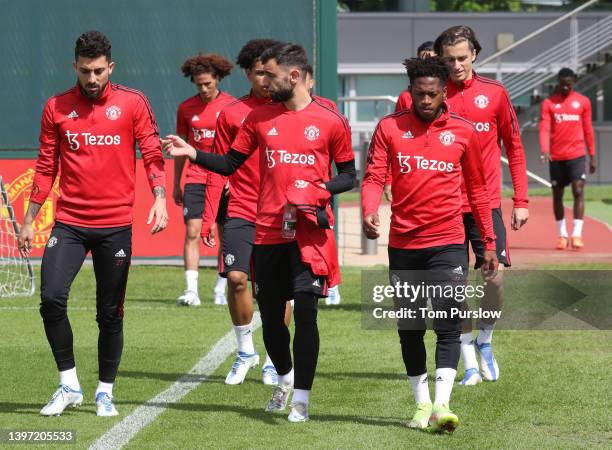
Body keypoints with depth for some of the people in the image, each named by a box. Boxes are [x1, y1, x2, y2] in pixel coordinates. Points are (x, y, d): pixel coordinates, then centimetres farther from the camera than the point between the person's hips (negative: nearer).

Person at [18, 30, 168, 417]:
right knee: (52, 298, -15)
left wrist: (160, 197, -19)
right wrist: (29, 220, 10)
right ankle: (69, 385, -1)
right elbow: (46, 168, 11)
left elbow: (153, 154, -2)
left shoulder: (133, 103, 0)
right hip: (69, 223, 1)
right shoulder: (57, 108, 5)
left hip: (116, 225, -1)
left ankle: (105, 392, 20)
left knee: (110, 314, 5)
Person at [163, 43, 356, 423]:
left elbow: (349, 176, 4)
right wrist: (191, 153, -2)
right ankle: (285, 378, 35)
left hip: (309, 233, -4)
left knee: (305, 311, -12)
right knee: (270, 315, 9)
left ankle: (301, 399, -5)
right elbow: (229, 164, 12)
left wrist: (318, 190, -13)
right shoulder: (260, 118, 9)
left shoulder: (331, 122, -1)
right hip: (268, 231, 4)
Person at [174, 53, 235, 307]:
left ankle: (220, 291, 16)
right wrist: (176, 185, 12)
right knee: (192, 232, -11)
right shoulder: (186, 108, 5)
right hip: (196, 179, 1)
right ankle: (191, 291, -14)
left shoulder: (232, 106, -1)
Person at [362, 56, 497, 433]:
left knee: (448, 325, -13)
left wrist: (489, 243, 11)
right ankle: (422, 404, 21)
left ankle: (442, 405, -19)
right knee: (410, 328, 9)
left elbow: (477, 189, 11)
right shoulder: (390, 128, 3)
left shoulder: (463, 132, 3)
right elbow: (374, 177, -3)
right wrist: (369, 212, -24)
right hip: (403, 243, 2)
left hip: (448, 243, -1)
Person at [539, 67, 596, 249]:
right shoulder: (549, 103, 2)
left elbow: (588, 130, 10)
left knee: (578, 192, -13)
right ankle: (562, 235, 19)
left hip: (577, 154, -1)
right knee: (557, 195, 7)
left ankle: (577, 235, -13)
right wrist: (544, 150, -23)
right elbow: (544, 128, -7)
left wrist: (592, 156, 9)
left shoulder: (583, 102, 5)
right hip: (556, 156, 1)